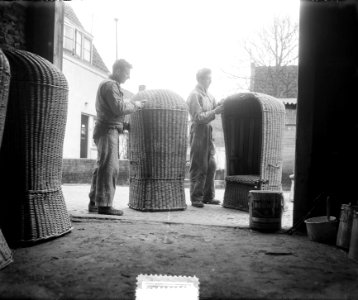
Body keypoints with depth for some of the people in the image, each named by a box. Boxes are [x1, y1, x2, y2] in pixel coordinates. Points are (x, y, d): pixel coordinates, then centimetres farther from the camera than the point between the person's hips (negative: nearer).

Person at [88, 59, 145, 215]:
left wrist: (133, 105, 14)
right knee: (109, 166, -12)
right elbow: (119, 107, -19)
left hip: (107, 130, 11)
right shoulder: (110, 85, -10)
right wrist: (134, 105, -4)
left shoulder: (109, 84, 23)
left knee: (102, 167, 11)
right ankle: (104, 204, -10)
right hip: (108, 129, -11)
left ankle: (94, 203, 17)